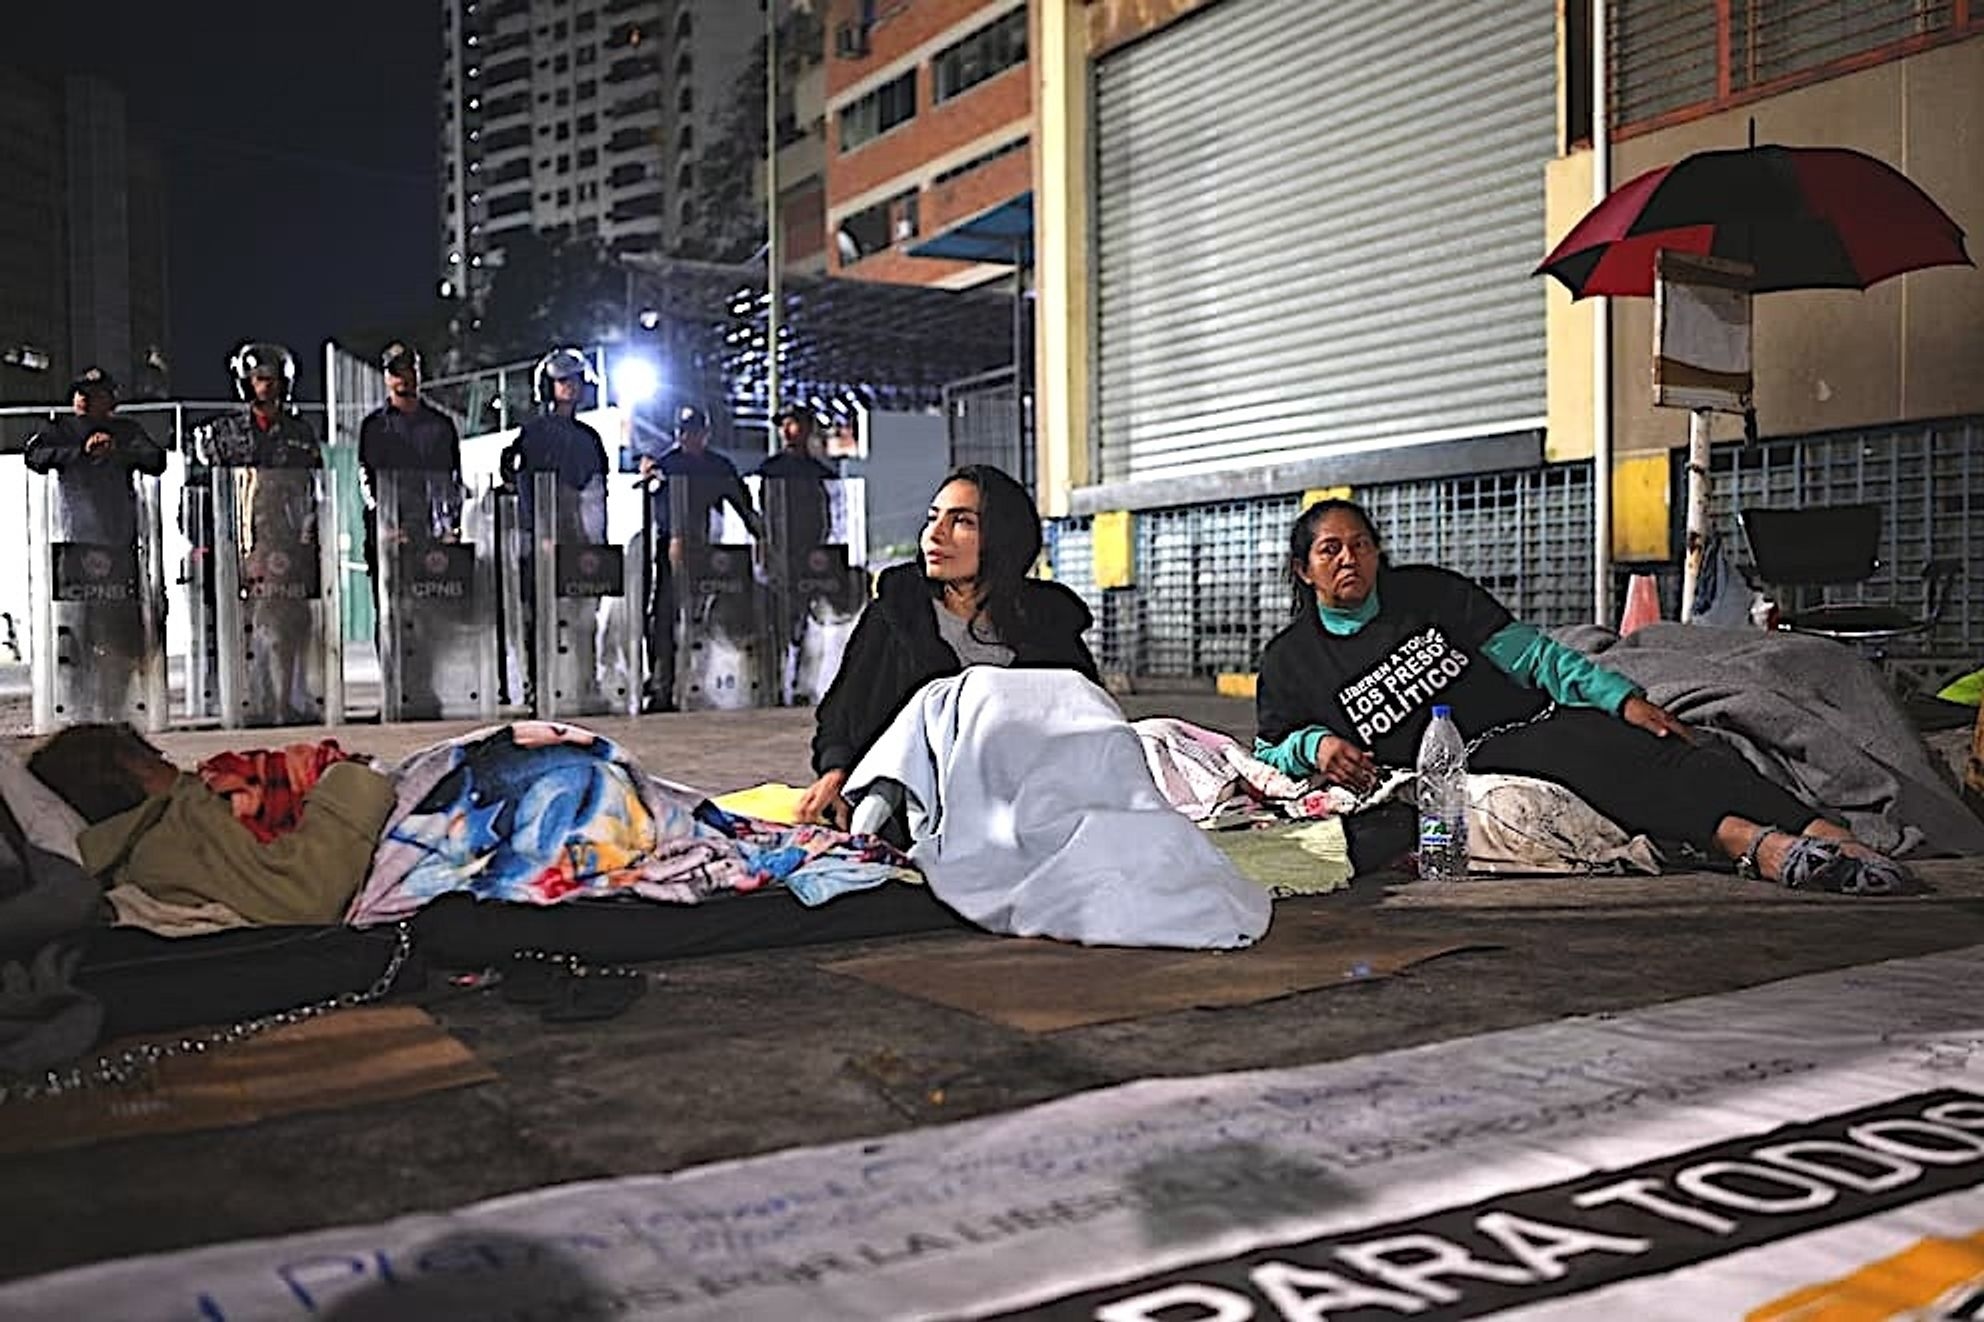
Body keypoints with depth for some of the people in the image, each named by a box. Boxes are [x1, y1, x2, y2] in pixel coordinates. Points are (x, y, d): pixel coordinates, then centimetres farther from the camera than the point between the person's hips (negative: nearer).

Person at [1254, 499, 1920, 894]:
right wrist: (1317, 745, -9)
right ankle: (1751, 843, -57)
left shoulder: (1427, 592, 11)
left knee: (1633, 742, -29)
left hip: (1534, 716, 4)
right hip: (1465, 763, -3)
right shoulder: (1290, 661, 8)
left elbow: (1527, 652, 10)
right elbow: (1271, 749, 15)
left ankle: (1826, 835, -45)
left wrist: (1621, 696, -3)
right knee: (1581, 750, -34)